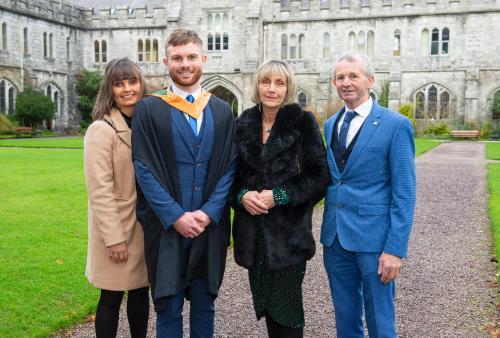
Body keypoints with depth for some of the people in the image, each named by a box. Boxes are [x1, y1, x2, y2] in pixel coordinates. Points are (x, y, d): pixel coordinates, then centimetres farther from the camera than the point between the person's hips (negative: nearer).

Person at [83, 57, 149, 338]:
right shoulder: (102, 130, -13)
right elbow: (100, 190, -16)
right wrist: (114, 238, -17)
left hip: (146, 226, 6)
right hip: (117, 227, -5)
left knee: (141, 291, 15)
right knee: (112, 298, 6)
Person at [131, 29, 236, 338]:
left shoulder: (222, 111, 7)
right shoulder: (149, 110, -1)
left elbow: (229, 167, 3)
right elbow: (144, 169, -7)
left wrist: (209, 212, -10)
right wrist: (175, 216, -14)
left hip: (210, 226, 3)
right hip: (167, 227, -2)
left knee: (204, 305, 14)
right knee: (169, 309, 7)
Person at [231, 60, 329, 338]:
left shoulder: (303, 122, -4)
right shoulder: (245, 123, 8)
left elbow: (319, 176, -7)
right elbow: (234, 172, 12)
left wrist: (278, 196, -16)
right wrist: (242, 195, -8)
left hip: (289, 230, -4)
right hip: (252, 231, 4)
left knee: (286, 308, 1)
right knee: (265, 302, 12)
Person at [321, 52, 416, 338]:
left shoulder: (396, 125, -8)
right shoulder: (330, 124, 10)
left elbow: (404, 193, -11)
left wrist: (396, 249, -15)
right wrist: (328, 230, 7)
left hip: (373, 236, -5)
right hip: (335, 236, 5)